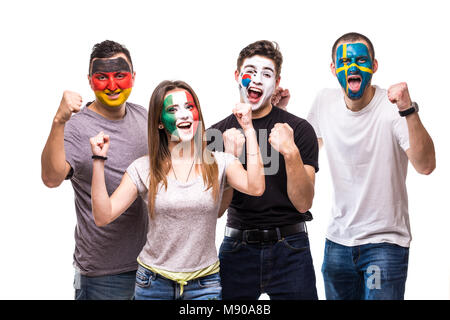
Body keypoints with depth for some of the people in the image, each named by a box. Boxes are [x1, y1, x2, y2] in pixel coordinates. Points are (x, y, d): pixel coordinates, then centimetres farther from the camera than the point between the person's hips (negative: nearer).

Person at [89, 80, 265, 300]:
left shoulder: (219, 163, -2)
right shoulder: (143, 169, -3)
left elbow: (255, 187, -20)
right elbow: (103, 216, -7)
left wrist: (249, 130, -16)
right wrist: (99, 161, -14)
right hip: (153, 282, 0)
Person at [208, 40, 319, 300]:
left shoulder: (299, 129, -4)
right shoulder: (217, 133, 3)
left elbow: (303, 203, -9)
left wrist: (291, 153, -23)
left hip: (290, 250, -1)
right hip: (238, 248, 2)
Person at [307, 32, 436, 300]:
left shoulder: (392, 107, -16)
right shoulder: (325, 102, 1)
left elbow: (425, 166, -29)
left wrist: (409, 111, -40)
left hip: (386, 242, -5)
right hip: (338, 240, 5)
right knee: (336, 297, 15)